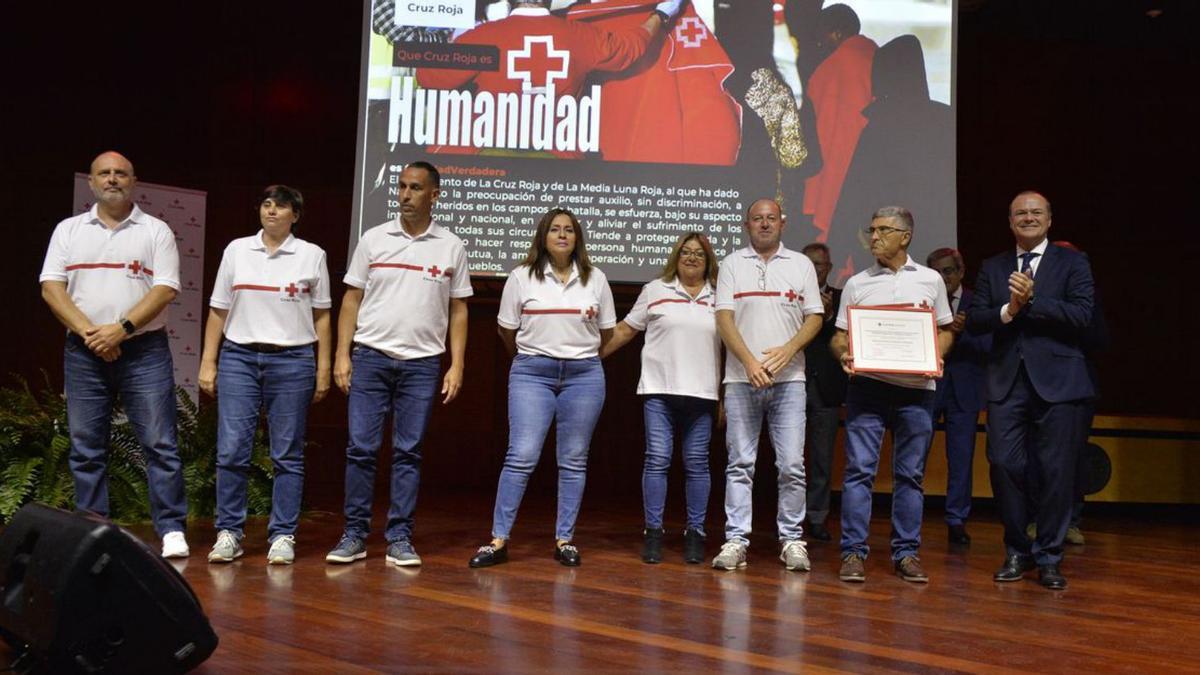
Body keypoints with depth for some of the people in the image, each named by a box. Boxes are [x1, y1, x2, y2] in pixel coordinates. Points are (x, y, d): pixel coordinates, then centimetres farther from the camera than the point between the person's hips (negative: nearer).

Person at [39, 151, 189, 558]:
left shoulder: (156, 231, 6)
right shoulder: (68, 230, 13)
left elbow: (165, 289, -4)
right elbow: (51, 287, 3)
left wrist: (122, 329, -15)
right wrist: (89, 333, -10)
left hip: (144, 350, -2)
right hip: (83, 353, 3)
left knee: (159, 444, -5)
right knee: (86, 449, 6)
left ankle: (172, 530, -2)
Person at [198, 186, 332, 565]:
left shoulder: (312, 255, 5)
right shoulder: (236, 250, 9)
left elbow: (321, 317, 7)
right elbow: (218, 311, 11)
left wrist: (323, 370, 3)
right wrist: (208, 363, 5)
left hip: (292, 361, -1)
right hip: (238, 358, 1)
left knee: (288, 454, 2)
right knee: (231, 450, -2)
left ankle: (283, 536, 9)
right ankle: (229, 534, 8)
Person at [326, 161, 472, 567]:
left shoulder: (451, 248, 5)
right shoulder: (374, 239, 5)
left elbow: (458, 311, 7)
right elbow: (351, 300, 6)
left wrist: (457, 365, 0)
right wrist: (342, 355, -1)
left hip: (421, 363, 0)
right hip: (370, 356, 0)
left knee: (408, 453, 4)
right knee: (361, 448, 0)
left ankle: (400, 538, 11)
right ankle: (355, 534, 10)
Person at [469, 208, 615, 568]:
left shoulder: (595, 279, 5)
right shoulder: (522, 277, 1)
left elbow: (606, 331, 13)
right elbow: (506, 329, 9)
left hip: (584, 375, 2)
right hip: (532, 374, -2)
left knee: (574, 461, 5)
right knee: (521, 456, -8)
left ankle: (565, 540, 13)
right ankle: (499, 539, -2)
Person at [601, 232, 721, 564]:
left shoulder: (720, 298, 9)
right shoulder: (655, 290, 7)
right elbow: (625, 329, 11)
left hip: (701, 393, 1)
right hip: (660, 390, -1)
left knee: (697, 464, 4)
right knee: (657, 460, -2)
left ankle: (695, 534, 12)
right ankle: (653, 532, 6)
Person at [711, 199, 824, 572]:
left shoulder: (801, 264, 12)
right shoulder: (732, 264, 9)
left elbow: (815, 318, 6)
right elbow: (724, 318, 0)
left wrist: (787, 350, -11)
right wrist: (749, 361, -13)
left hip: (788, 378, 0)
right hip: (741, 378, 0)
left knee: (792, 464, -1)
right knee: (740, 464, 2)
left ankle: (792, 540, 9)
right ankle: (736, 541, 6)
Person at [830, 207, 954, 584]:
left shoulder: (930, 280, 11)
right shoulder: (857, 284, 10)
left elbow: (945, 330, 15)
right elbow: (839, 336, 11)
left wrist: (935, 358, -5)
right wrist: (844, 355, -10)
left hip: (916, 387, 1)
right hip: (867, 384, -1)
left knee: (911, 473, 5)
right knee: (859, 469, -5)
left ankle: (906, 553, 13)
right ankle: (854, 552, 1)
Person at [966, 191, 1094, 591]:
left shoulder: (1072, 263, 5)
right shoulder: (993, 268, 14)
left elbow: (1082, 315, -8)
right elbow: (974, 321, 5)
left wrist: (1031, 300, -14)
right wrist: (1008, 310, -12)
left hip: (1056, 381, -2)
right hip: (1006, 381, 2)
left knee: (1056, 471, 1)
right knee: (1004, 465, 0)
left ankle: (1049, 558, 14)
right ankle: (1017, 552, 16)